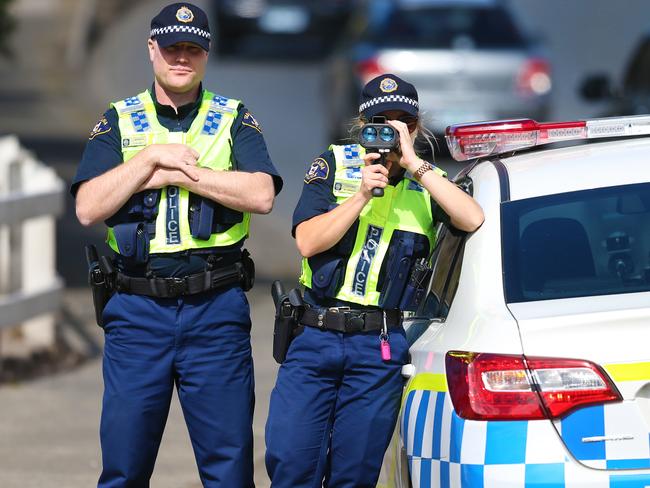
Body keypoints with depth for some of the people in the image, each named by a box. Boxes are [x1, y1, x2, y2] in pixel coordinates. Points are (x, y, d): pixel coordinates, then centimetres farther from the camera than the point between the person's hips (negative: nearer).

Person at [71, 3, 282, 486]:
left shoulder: (234, 119, 9)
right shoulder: (119, 122, 10)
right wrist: (154, 156, -9)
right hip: (137, 310, 1)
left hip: (216, 308, -1)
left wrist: (176, 174, -10)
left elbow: (262, 194, -8)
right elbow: (89, 208, -2)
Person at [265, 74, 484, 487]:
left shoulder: (428, 182, 7)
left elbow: (472, 219, -14)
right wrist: (363, 194, -15)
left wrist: (413, 165, -16)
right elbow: (307, 242, -5)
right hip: (315, 339, 0)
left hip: (380, 348, 0)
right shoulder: (334, 166, 6)